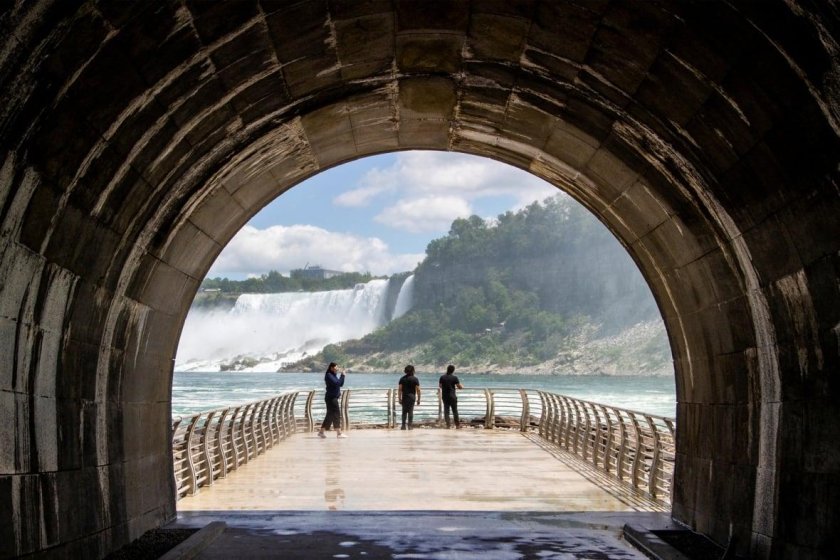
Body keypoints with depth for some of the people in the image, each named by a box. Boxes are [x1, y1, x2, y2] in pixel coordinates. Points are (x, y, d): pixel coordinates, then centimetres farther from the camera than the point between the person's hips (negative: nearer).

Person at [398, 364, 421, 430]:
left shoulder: (402, 379, 4)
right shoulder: (415, 379, -3)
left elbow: (399, 389, 0)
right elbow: (418, 390, -6)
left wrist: (400, 398, 5)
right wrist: (418, 399, 0)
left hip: (404, 397, 2)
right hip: (412, 397, -2)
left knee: (404, 412, 8)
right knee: (410, 411, 2)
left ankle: (403, 426, 5)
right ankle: (410, 425, -1)